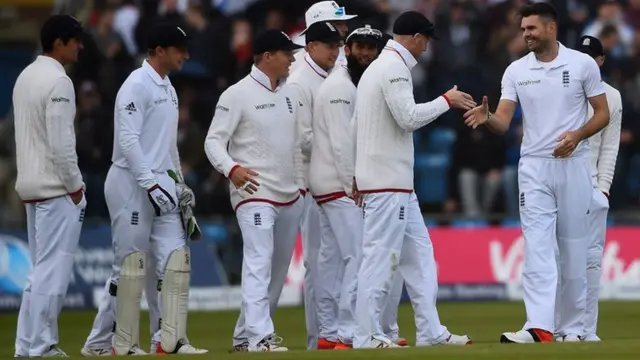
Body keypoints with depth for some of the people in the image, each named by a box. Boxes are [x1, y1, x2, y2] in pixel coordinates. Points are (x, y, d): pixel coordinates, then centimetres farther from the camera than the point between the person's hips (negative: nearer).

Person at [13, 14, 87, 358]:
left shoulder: (25, 77, 12)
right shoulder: (58, 81, -16)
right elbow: (61, 141, -19)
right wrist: (75, 185, -10)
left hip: (31, 186, 9)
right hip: (56, 188, -9)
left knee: (42, 269, 14)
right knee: (52, 270, -7)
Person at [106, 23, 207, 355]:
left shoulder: (168, 88, 16)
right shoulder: (137, 85, -12)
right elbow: (127, 139, -20)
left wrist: (179, 183, 19)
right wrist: (150, 184, -24)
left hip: (161, 183, 9)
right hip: (132, 182, -9)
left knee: (176, 259, 2)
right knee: (131, 263, -5)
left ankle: (171, 340, 3)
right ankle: (123, 345, 0)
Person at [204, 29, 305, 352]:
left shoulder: (289, 94, 13)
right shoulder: (237, 95, -8)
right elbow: (214, 141, -11)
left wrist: (301, 183, 16)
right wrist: (231, 169, -29)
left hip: (290, 197, 8)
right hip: (254, 194, -8)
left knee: (278, 269, 10)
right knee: (259, 263, -18)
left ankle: (245, 335, 18)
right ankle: (260, 337, -26)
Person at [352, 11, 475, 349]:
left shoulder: (376, 67, 20)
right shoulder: (395, 67, -11)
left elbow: (358, 125, 21)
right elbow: (408, 116, -21)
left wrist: (360, 174, 22)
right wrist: (446, 101, -8)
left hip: (398, 184, 10)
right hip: (388, 183, -10)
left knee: (418, 254, 10)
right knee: (380, 257, -8)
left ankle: (430, 332, 10)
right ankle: (367, 336, -6)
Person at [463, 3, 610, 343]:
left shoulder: (583, 64, -1)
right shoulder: (516, 71, 4)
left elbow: (603, 114, 1)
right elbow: (503, 121, -2)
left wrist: (577, 135, -17)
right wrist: (486, 117, -25)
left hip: (573, 165, -1)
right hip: (534, 166, 1)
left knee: (574, 250, 5)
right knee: (537, 246, -11)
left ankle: (572, 328, 14)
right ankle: (539, 327, -20)